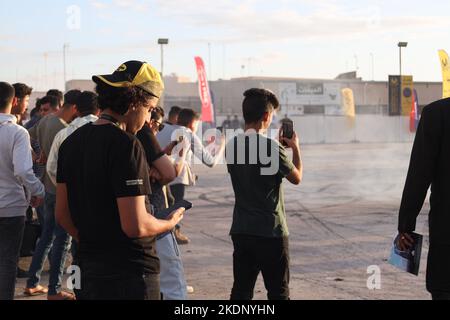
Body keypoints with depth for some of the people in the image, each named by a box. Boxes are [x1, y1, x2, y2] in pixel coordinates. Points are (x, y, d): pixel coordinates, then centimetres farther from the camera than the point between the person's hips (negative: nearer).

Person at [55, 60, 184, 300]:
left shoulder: (71, 142, 8)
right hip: (130, 273, -8)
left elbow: (62, 214, 13)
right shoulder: (125, 145, -18)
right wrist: (170, 223, -3)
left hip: (88, 269, 8)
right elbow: (136, 225, -21)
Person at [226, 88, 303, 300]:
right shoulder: (272, 148, -16)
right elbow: (297, 178, -2)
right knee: (278, 293, 7)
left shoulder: (232, 146, 2)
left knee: (241, 291, 10)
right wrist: (296, 149, 12)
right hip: (271, 231, -6)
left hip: (241, 231, 6)